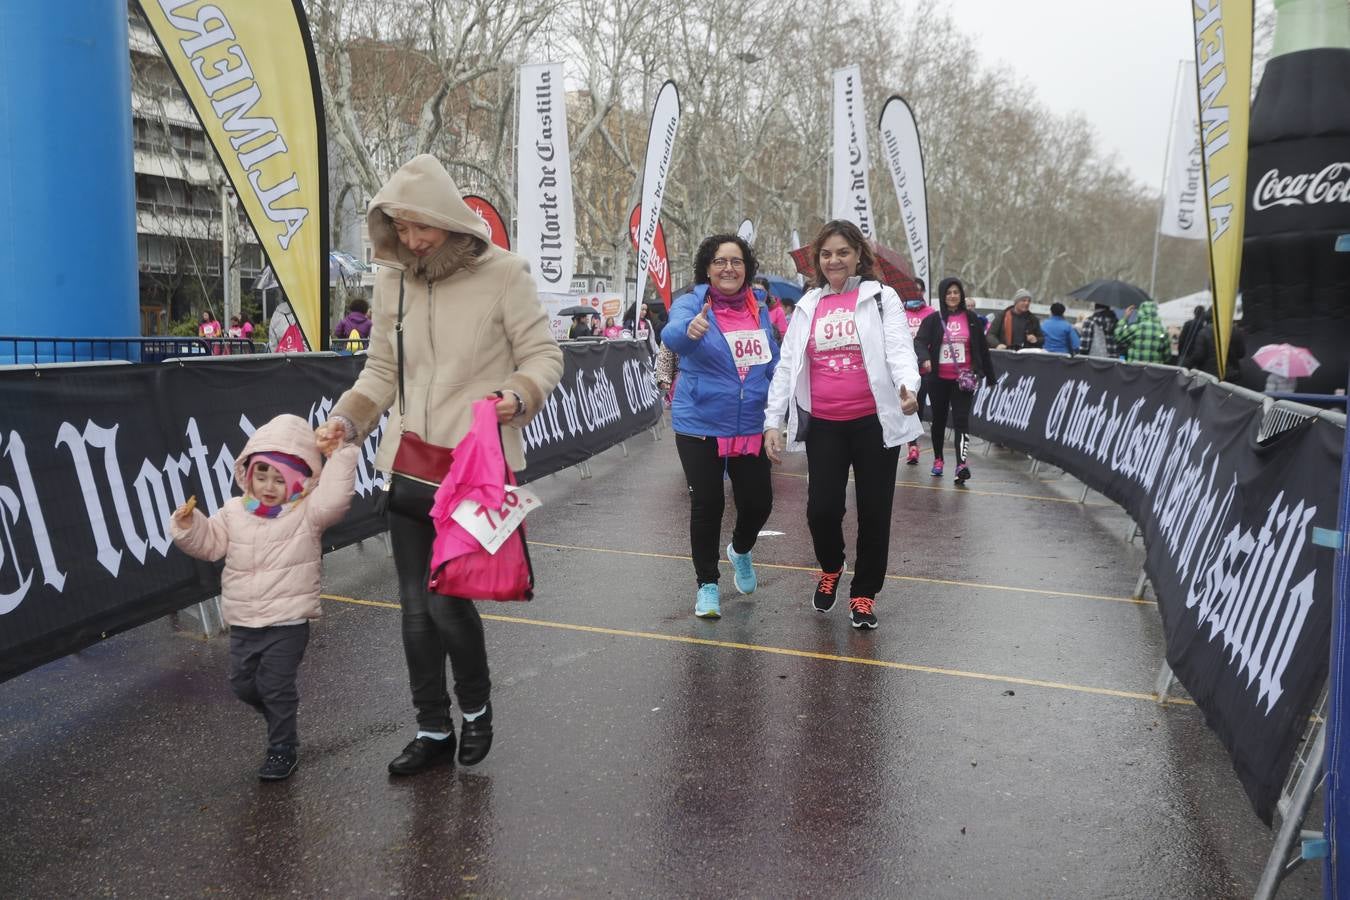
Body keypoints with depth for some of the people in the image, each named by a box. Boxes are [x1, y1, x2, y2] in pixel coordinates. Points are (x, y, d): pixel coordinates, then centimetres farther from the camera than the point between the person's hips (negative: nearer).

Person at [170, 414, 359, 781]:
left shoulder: (307, 513, -10)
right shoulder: (234, 512, 4)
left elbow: (333, 500, -30)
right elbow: (208, 544, 7)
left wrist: (341, 455, -31)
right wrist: (189, 524, -12)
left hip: (288, 622, -5)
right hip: (243, 622, 6)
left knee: (277, 686, -1)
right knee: (243, 683, 16)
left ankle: (282, 749, 18)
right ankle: (281, 720, 43)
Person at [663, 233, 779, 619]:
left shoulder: (759, 309, 5)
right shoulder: (691, 303, -9)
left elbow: (773, 363, 15)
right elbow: (672, 335, -32)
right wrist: (690, 330, -55)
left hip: (751, 427, 4)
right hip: (700, 426, -4)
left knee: (759, 502, 6)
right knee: (707, 505, 1)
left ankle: (740, 551, 40)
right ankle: (707, 584, 20)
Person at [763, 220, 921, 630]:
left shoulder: (881, 297, 1)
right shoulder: (808, 306, 10)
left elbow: (899, 348, -12)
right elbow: (787, 365, 9)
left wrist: (908, 386, -33)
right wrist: (773, 421, 1)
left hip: (874, 421, -2)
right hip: (823, 425, 2)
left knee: (874, 511, 5)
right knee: (822, 508, -2)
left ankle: (864, 593, 23)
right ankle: (830, 569, 30)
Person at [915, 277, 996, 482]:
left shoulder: (971, 319, 5)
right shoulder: (933, 320, 2)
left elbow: (982, 348, 10)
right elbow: (921, 341, -12)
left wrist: (989, 375, 12)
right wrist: (926, 358, -33)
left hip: (963, 379, -1)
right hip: (939, 379, 1)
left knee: (961, 419, -11)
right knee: (939, 419, 13)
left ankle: (961, 464, -20)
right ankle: (938, 459, 30)